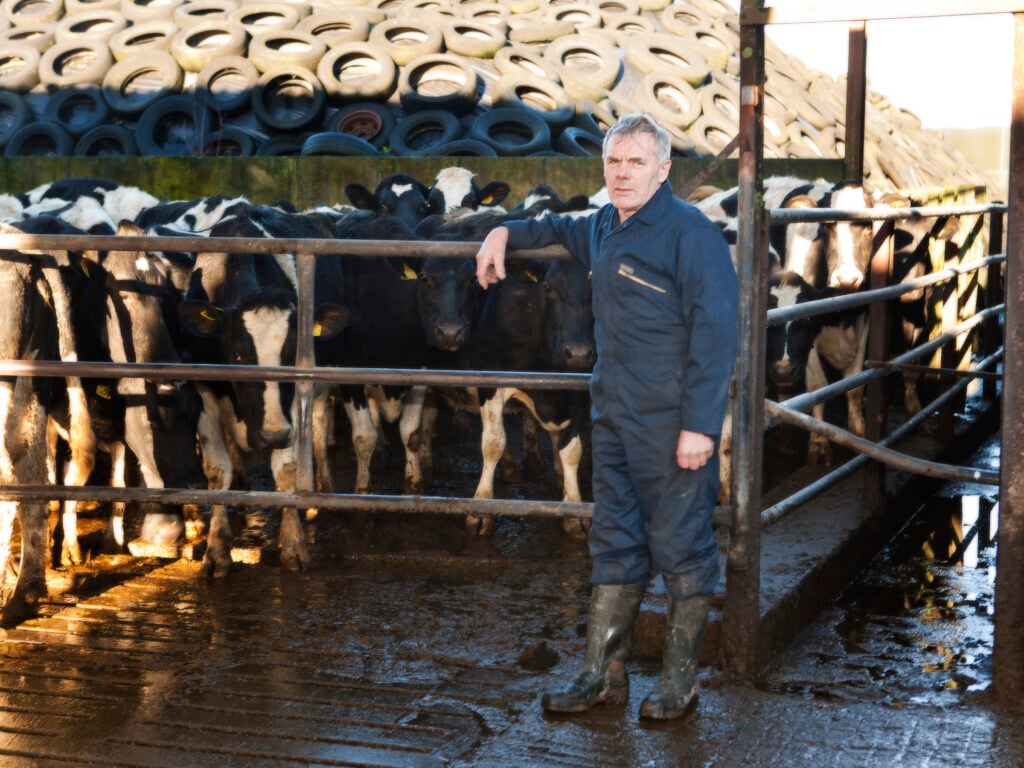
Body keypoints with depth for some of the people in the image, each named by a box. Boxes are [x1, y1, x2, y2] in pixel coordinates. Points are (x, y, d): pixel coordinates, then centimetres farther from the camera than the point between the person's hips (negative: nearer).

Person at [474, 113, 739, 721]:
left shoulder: (689, 232, -12)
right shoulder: (605, 228, 14)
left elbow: (715, 331, -17)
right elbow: (563, 229, 41)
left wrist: (700, 425, -21)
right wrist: (507, 232, 28)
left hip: (675, 424, -8)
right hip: (615, 418, 8)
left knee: (682, 547, 1)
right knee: (615, 545, 12)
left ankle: (680, 681, 13)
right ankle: (604, 675, 20)